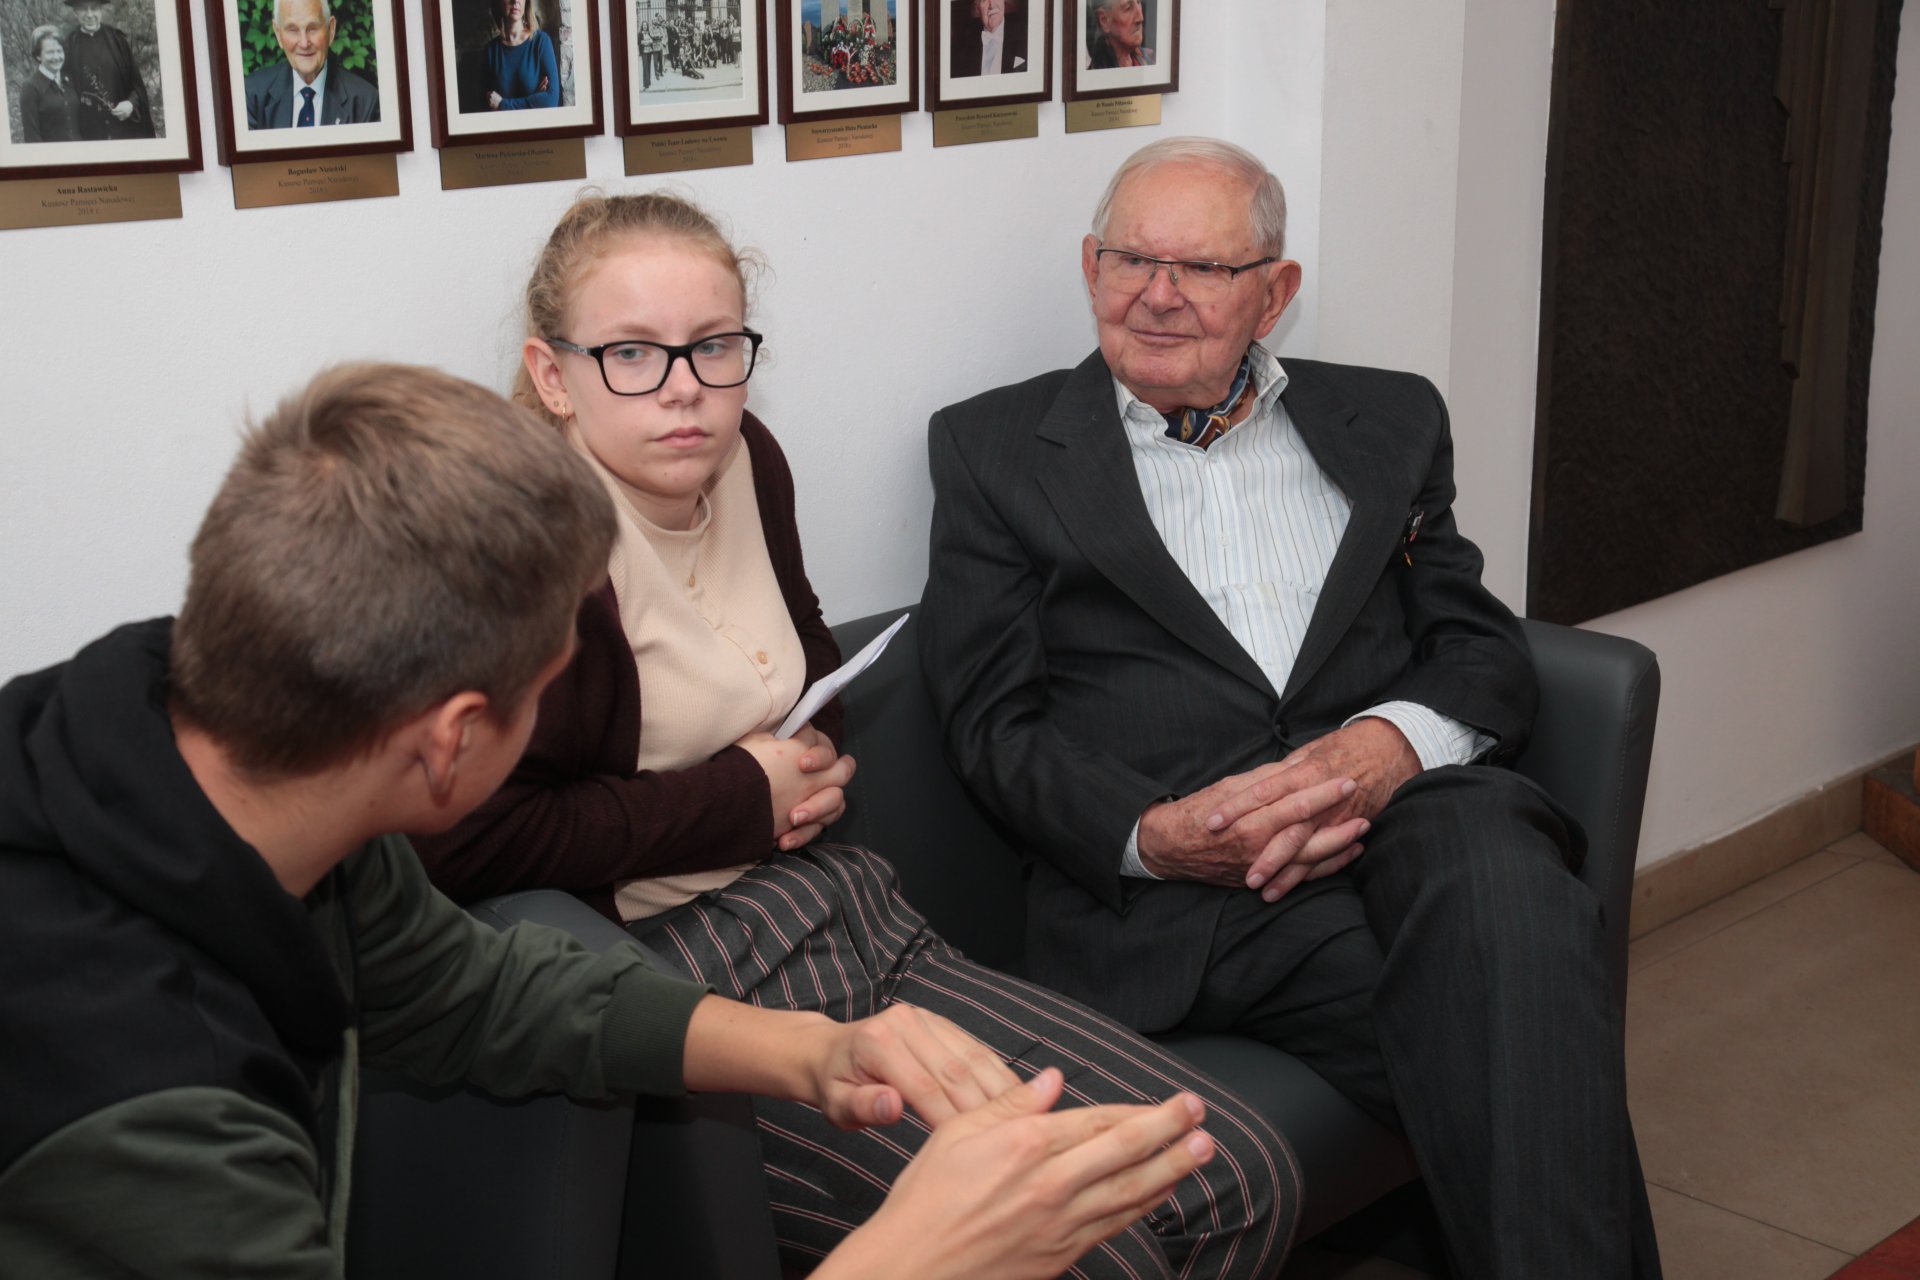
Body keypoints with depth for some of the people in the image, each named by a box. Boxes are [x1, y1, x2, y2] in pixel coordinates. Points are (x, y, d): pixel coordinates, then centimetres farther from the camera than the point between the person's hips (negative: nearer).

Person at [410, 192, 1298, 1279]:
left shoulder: (746, 461, 10)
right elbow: (468, 842, -23)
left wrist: (817, 758, 7)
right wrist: (740, 798, -12)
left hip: (851, 916, 8)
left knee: (1244, 1183, -5)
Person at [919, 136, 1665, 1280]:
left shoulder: (1389, 422, 22)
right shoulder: (998, 447, 15)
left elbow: (1485, 648, 14)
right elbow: (994, 719, 6)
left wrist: (1391, 741, -11)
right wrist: (1149, 832, -13)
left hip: (1405, 811, 3)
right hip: (1181, 891, -3)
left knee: (1501, 877, -35)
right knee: (1516, 1045, -31)